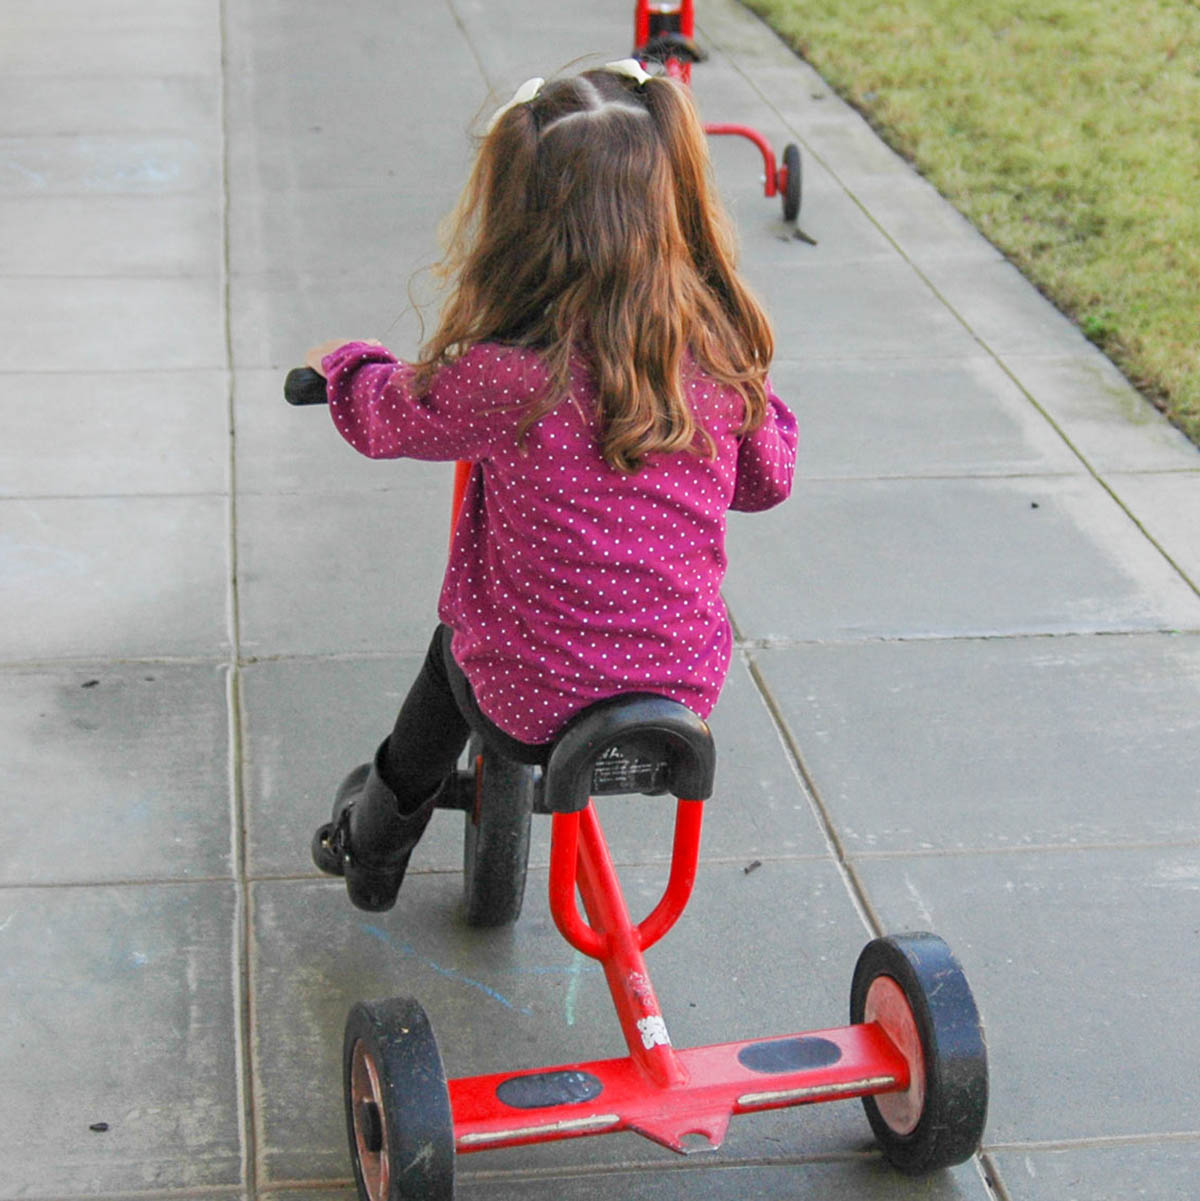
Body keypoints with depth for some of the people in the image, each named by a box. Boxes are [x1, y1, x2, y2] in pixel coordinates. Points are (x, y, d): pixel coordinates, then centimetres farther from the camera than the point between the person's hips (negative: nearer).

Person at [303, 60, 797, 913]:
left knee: (457, 647, 30)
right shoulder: (721, 358, -10)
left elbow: (387, 416, -2)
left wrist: (343, 361, 21)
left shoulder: (502, 377, -22)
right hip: (688, 686, 3)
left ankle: (374, 844, 47)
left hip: (531, 707, -3)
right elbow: (768, 479, 8)